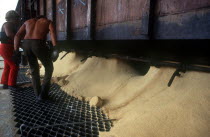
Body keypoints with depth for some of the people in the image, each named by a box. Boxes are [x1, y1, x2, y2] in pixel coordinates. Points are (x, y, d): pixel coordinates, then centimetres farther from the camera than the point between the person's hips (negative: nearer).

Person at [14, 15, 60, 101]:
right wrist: (55, 47, -17)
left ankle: (38, 95, 28)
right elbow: (52, 33, -3)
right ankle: (43, 95, 14)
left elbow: (17, 36, 16)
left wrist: (16, 51, 11)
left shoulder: (27, 22, 30)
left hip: (26, 45, 4)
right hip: (39, 45, -4)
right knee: (49, 68, 16)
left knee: (34, 70, 23)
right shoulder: (48, 22, 20)